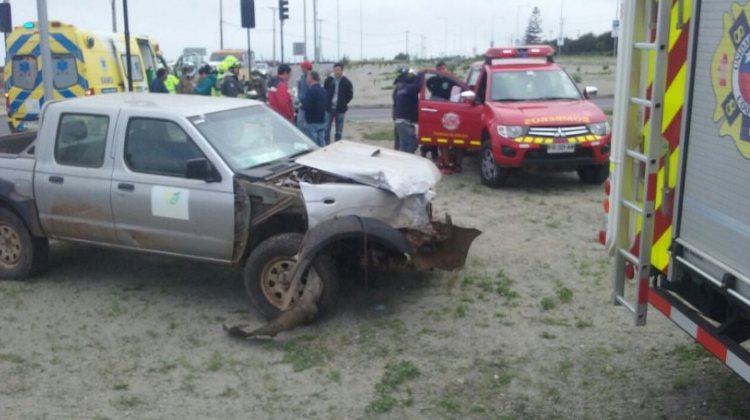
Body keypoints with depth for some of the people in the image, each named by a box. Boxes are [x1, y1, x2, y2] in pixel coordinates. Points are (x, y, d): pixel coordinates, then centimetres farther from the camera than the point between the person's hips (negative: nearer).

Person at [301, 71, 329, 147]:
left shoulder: (311, 90, -15)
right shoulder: (324, 91, 9)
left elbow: (306, 106, -21)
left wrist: (301, 106, -1)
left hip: (312, 122, -7)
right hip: (322, 121, 7)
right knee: (322, 144, 11)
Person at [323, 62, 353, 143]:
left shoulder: (346, 82, -7)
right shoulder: (329, 80, -2)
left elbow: (350, 95, 1)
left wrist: (343, 104, 0)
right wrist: (327, 102, 2)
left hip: (340, 109, -1)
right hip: (329, 108, 1)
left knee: (339, 131, 9)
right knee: (326, 129, 3)